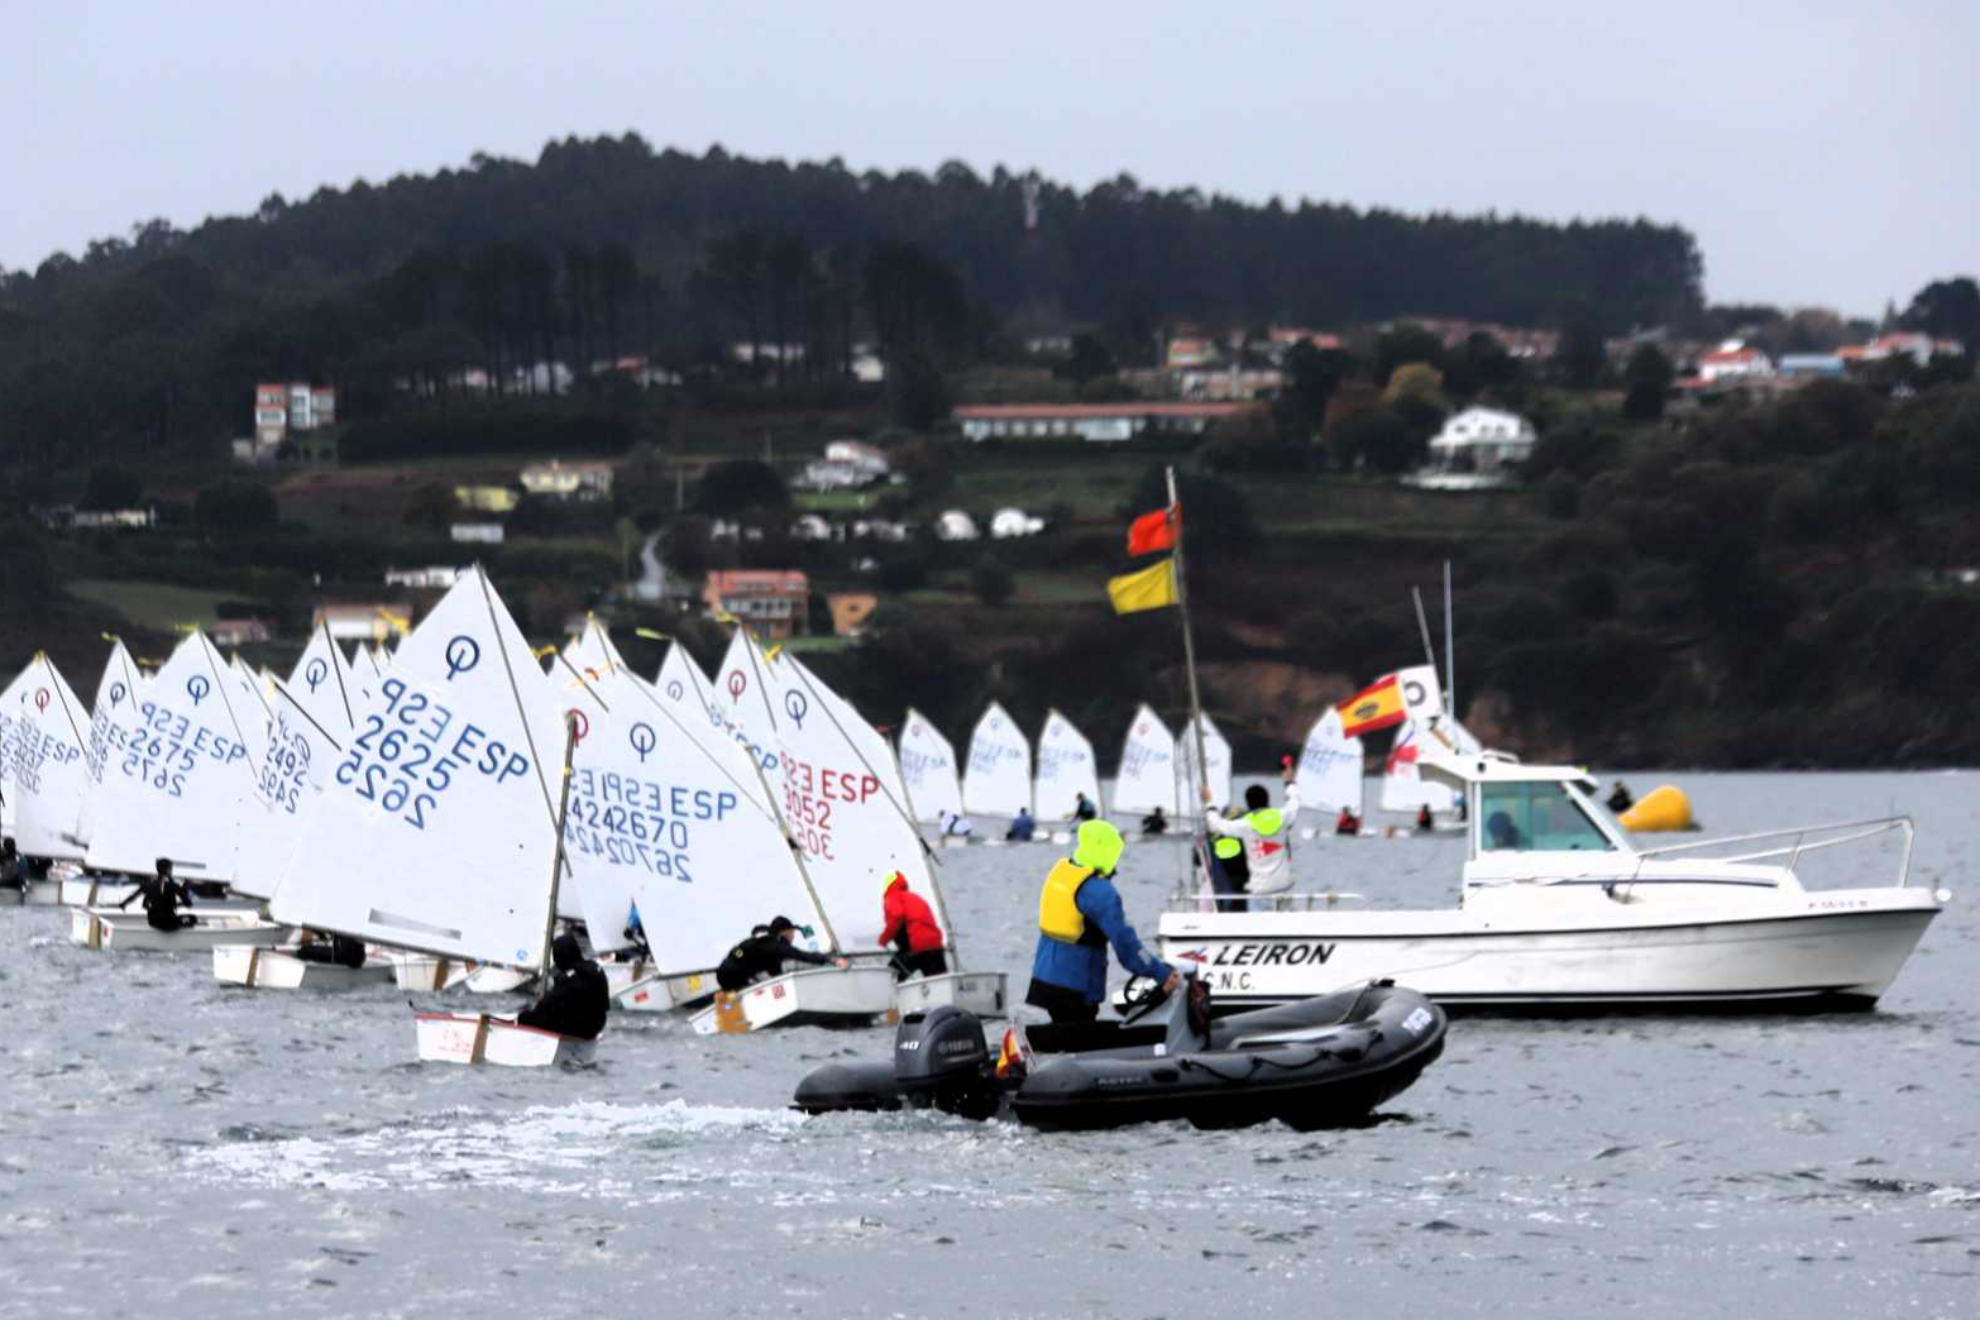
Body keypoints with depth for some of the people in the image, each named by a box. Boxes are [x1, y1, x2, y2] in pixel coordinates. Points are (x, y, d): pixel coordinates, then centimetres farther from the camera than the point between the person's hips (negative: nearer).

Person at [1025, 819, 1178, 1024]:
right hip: (1076, 988, -8)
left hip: (1045, 976, 8)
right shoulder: (1099, 891, -19)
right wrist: (1162, 973, -15)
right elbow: (1125, 942, -21)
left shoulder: (1060, 870, 6)